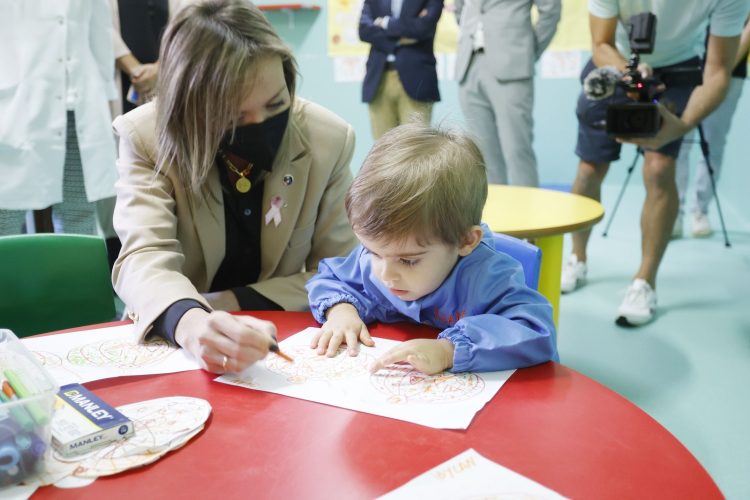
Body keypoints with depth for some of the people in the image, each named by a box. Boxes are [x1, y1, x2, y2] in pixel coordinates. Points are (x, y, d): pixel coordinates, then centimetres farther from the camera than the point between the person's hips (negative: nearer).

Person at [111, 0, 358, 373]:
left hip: (279, 341, 1)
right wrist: (189, 322, -44)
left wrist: (236, 303, -16)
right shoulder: (146, 136, -13)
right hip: (175, 343, 0)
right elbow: (144, 257, -24)